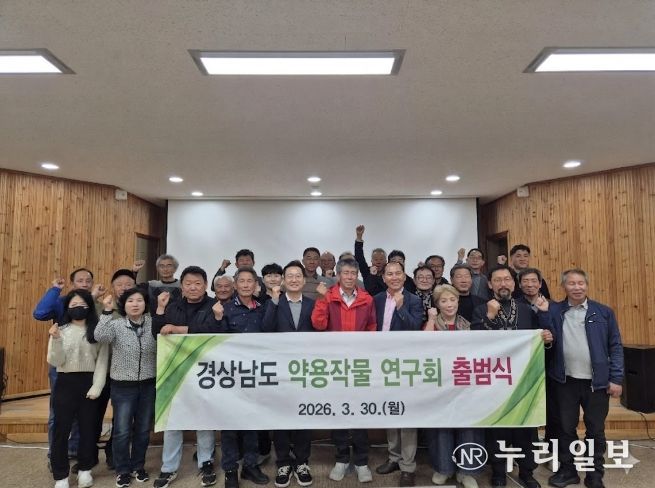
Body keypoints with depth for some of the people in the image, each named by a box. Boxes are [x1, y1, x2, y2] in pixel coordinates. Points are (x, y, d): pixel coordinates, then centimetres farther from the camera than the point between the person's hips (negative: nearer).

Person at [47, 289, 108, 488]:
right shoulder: (60, 331, 2)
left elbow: (102, 360, -3)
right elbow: (55, 362, -5)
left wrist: (97, 386, -11)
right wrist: (56, 340, -20)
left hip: (89, 383, 0)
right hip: (65, 383, 0)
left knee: (88, 427, 11)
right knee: (61, 428, 5)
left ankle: (85, 469, 28)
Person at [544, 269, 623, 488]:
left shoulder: (604, 312, -1)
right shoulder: (553, 311, -1)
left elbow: (615, 347, 0)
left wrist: (616, 379, -4)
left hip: (597, 382, 0)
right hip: (566, 382, 0)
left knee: (596, 430, 12)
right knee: (566, 428, 12)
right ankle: (567, 470, 29)